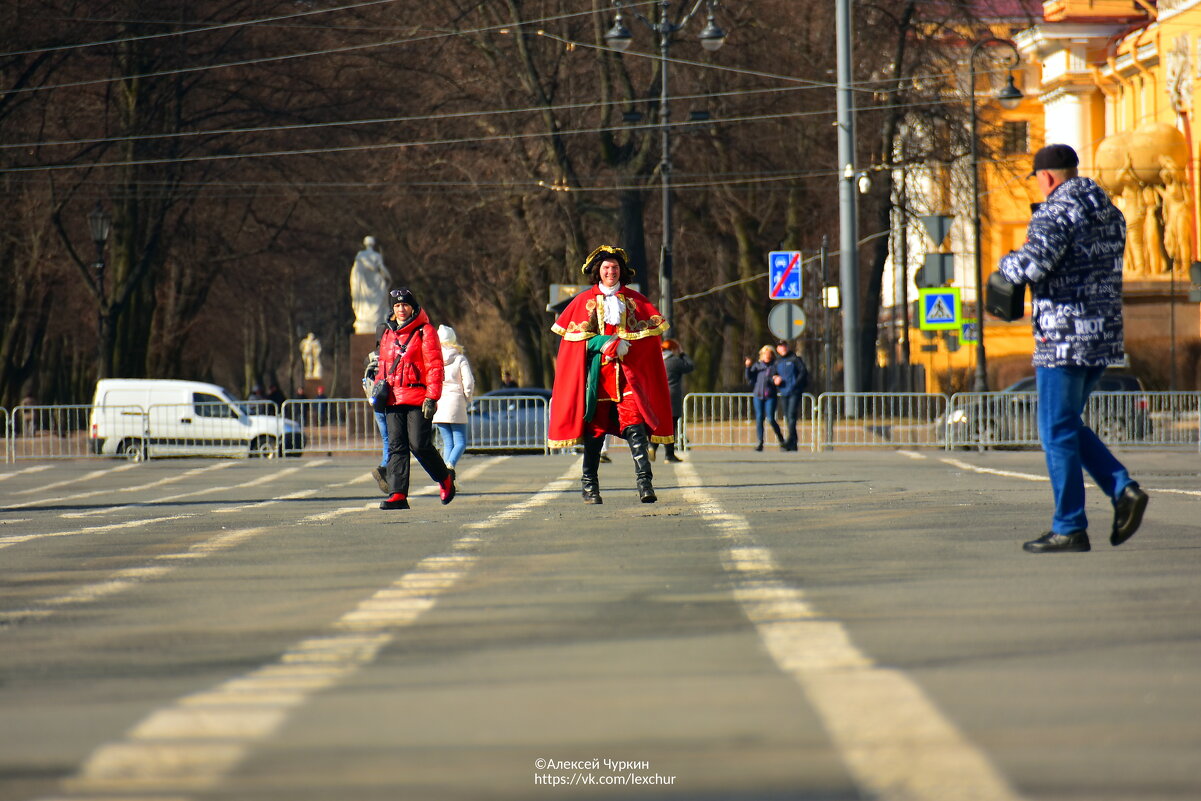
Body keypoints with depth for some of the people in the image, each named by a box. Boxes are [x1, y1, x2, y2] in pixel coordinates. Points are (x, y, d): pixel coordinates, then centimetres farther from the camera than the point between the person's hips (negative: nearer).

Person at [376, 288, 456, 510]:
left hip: (418, 399, -6)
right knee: (396, 446, -2)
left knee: (419, 444, -10)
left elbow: (434, 366, -7)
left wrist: (431, 397, -15)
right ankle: (398, 495, -4)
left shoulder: (425, 332, -1)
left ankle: (445, 478, 14)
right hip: (393, 399, 6)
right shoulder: (388, 335, 18)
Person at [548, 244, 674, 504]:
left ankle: (645, 482, -21)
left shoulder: (635, 300, 12)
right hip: (596, 374, 0)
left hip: (628, 373, 0)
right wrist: (603, 344, -11)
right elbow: (574, 336, 4)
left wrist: (625, 344, -11)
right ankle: (590, 486, 9)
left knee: (634, 425, -14)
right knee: (594, 427, 1)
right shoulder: (584, 300, 11)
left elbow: (650, 332, 5)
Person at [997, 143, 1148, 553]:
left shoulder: (1056, 212, -12)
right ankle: (1124, 490, 3)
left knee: (1058, 433, -1)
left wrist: (1007, 261, -4)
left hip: (1064, 337, -8)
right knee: (1069, 427, 19)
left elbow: (1031, 266, -26)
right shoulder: (1111, 213, 15)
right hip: (1105, 335, 8)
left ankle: (1069, 529, 1)